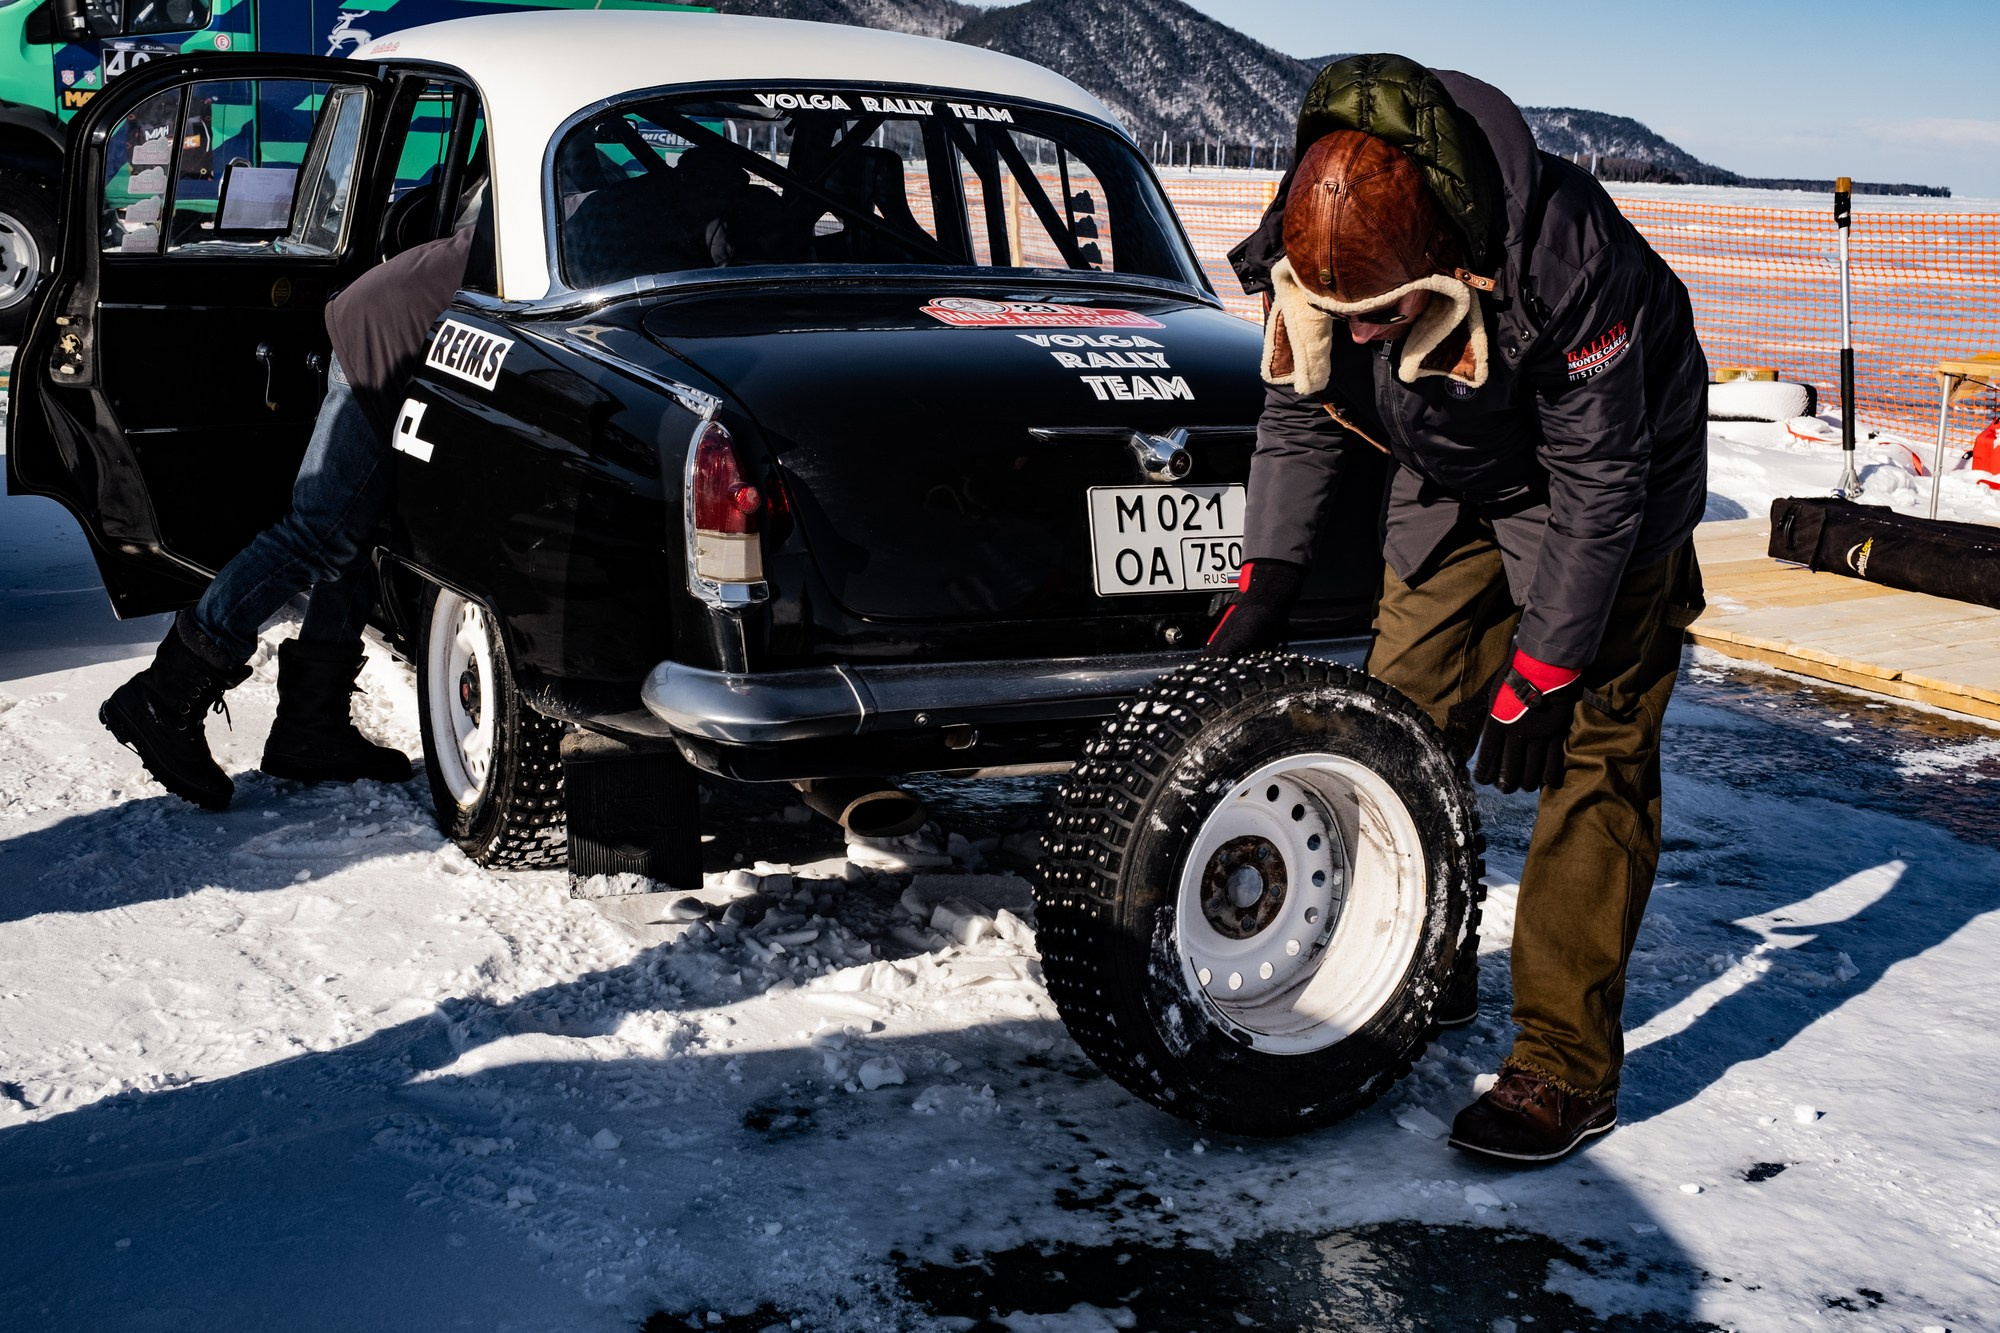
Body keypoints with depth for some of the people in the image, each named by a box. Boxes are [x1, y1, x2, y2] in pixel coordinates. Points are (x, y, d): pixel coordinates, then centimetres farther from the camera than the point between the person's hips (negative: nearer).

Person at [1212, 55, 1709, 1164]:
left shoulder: (1565, 256, -37)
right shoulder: (1313, 257, -21)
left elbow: (1598, 478, -27)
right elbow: (1298, 419, -3)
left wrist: (1541, 673, -24)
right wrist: (1264, 585, -10)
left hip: (1609, 480, -5)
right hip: (1451, 483, 6)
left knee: (1590, 755, -11)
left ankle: (1567, 1064, -7)